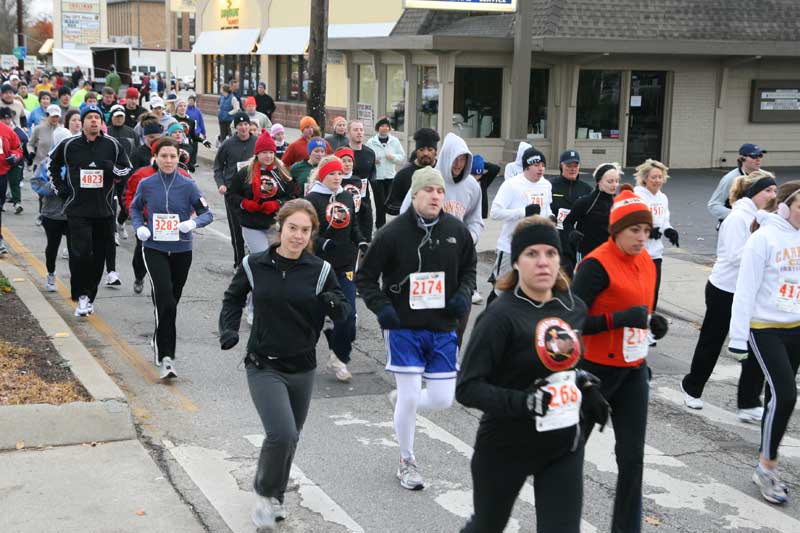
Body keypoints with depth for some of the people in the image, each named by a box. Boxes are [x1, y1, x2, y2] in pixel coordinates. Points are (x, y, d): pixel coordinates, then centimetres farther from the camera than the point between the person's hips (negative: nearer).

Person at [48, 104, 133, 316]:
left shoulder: (112, 145, 3)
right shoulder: (69, 145, 2)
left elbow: (127, 169, 9)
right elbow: (52, 164, 19)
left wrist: (111, 168, -11)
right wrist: (59, 186, 9)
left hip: (104, 211, 2)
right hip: (77, 209, -2)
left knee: (98, 256, 7)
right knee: (81, 253, -14)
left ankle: (89, 298, 20)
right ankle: (82, 296, -2)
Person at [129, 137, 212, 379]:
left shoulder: (188, 185, -4)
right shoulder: (146, 185, -2)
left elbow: (207, 213, 0)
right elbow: (135, 208, 15)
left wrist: (193, 222, -20)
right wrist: (140, 227, -3)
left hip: (181, 250, 2)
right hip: (154, 249, -2)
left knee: (171, 301, 16)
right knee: (164, 299, -18)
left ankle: (159, 342, 42)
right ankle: (166, 357, -16)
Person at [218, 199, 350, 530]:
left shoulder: (320, 270, -5)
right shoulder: (255, 265, -6)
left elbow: (343, 311, -1)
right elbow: (233, 298, 12)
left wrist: (333, 304, -23)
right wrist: (228, 329, -3)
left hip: (302, 368, 3)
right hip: (264, 366, -3)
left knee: (289, 438, 17)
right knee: (282, 434, -20)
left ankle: (274, 497, 43)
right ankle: (265, 493, 8)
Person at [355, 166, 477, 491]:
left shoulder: (456, 230, -1)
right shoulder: (393, 233, -11)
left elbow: (469, 267, 16)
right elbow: (365, 277, -2)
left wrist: (464, 294, -3)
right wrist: (381, 307, -16)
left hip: (443, 329, 4)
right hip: (403, 328, -3)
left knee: (442, 399, 3)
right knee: (410, 397, -3)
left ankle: (400, 400, 37)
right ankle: (407, 462, 22)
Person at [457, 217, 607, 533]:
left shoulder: (574, 308, 0)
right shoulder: (501, 316, -19)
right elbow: (467, 388, -22)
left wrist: (584, 387, 3)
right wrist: (521, 403, -33)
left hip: (564, 446, 4)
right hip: (506, 446, -4)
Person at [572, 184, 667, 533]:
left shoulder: (645, 262, 5)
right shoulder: (597, 265, -18)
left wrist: (651, 323, 1)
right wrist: (621, 318, -29)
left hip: (633, 372, 6)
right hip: (596, 370, -6)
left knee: (633, 456, 3)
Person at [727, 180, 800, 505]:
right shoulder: (764, 238, -12)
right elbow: (746, 289, -13)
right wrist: (738, 336, -14)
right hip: (765, 329, -5)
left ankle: (766, 467, 24)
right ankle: (767, 468, 5)